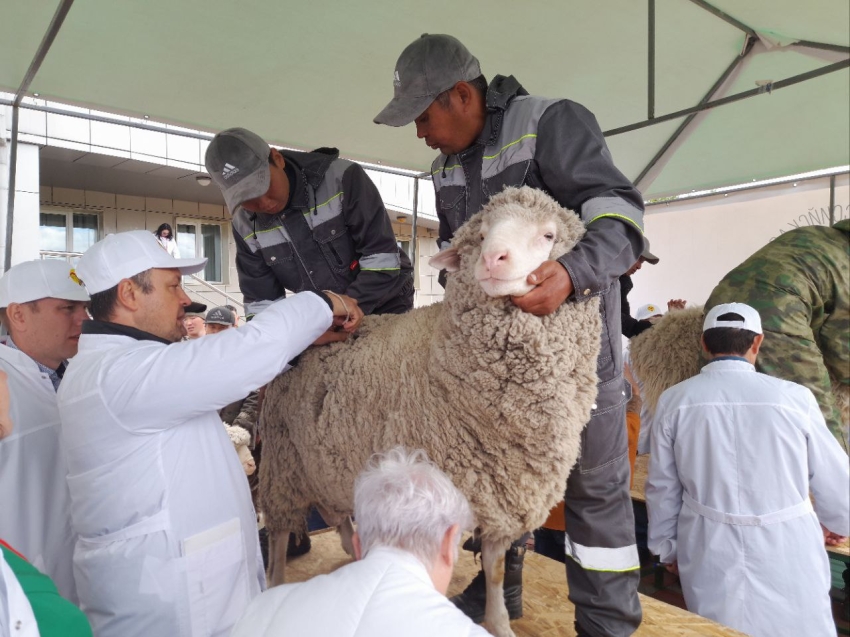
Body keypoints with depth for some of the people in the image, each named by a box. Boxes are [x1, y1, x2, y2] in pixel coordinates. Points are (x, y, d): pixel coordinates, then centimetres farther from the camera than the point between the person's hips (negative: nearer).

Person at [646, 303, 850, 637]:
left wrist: (666, 548, 15)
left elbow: (662, 487, 0)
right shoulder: (794, 397, -11)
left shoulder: (675, 400, -7)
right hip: (786, 552, -1)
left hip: (707, 551, 1)